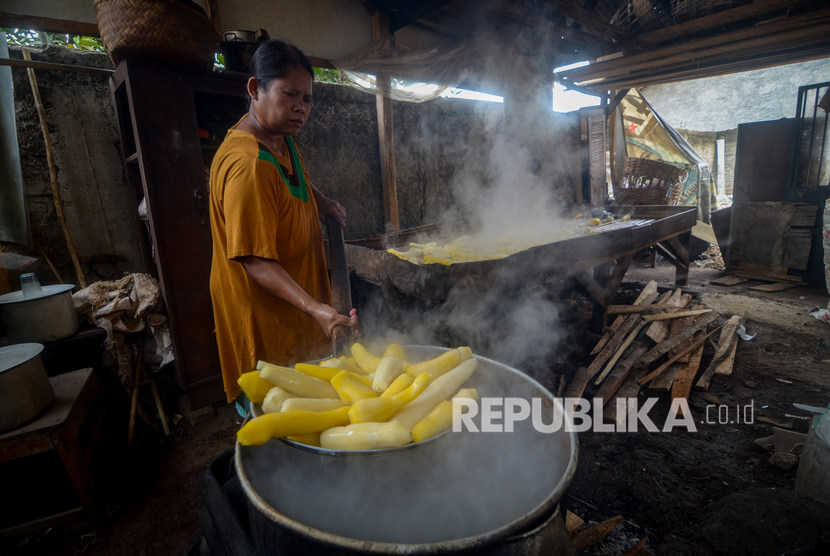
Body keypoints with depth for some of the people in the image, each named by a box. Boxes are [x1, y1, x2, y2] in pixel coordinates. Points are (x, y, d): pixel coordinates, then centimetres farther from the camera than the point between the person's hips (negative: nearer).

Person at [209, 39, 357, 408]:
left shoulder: (281, 138, 4)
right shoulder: (248, 164, -27)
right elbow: (255, 261, -29)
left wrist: (323, 203, 10)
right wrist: (315, 308, -39)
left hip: (296, 300, 9)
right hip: (264, 310, -9)